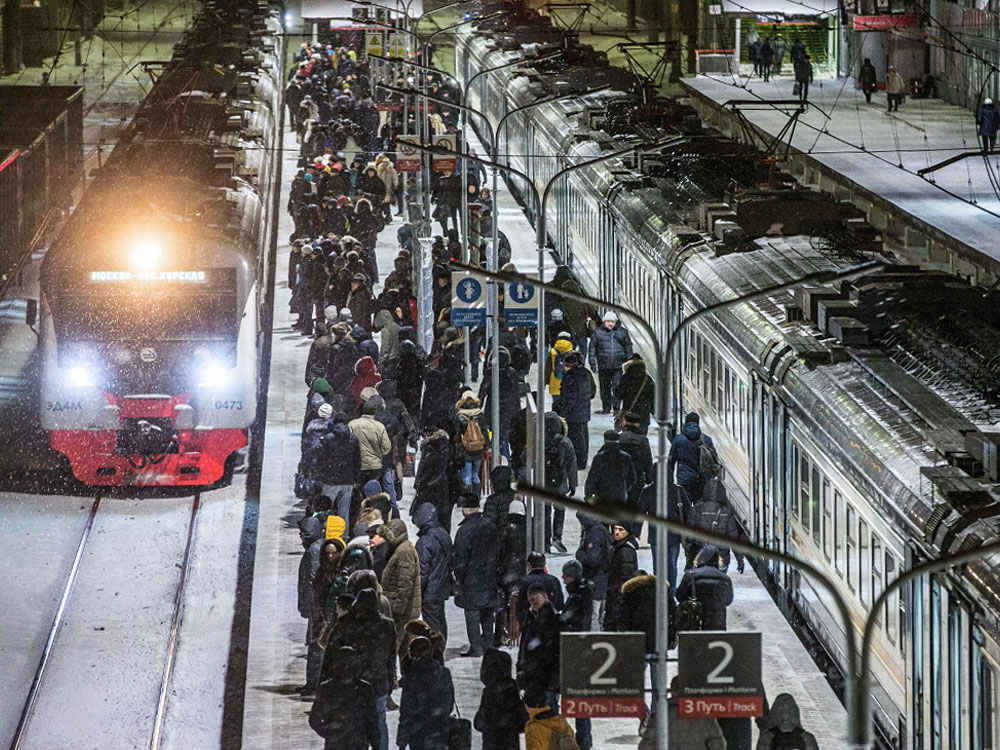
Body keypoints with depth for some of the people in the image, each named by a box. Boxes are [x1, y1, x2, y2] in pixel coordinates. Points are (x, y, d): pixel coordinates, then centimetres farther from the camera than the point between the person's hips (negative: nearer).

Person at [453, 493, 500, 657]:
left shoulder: (464, 531, -17)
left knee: (472, 613, 0)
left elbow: (460, 560, -16)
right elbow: (497, 552, 13)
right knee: (487, 613, 15)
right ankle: (488, 644, 21)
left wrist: (458, 580, -6)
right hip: (489, 576, 7)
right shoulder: (490, 527, 4)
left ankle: (476, 647, -1)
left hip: (471, 578, -7)